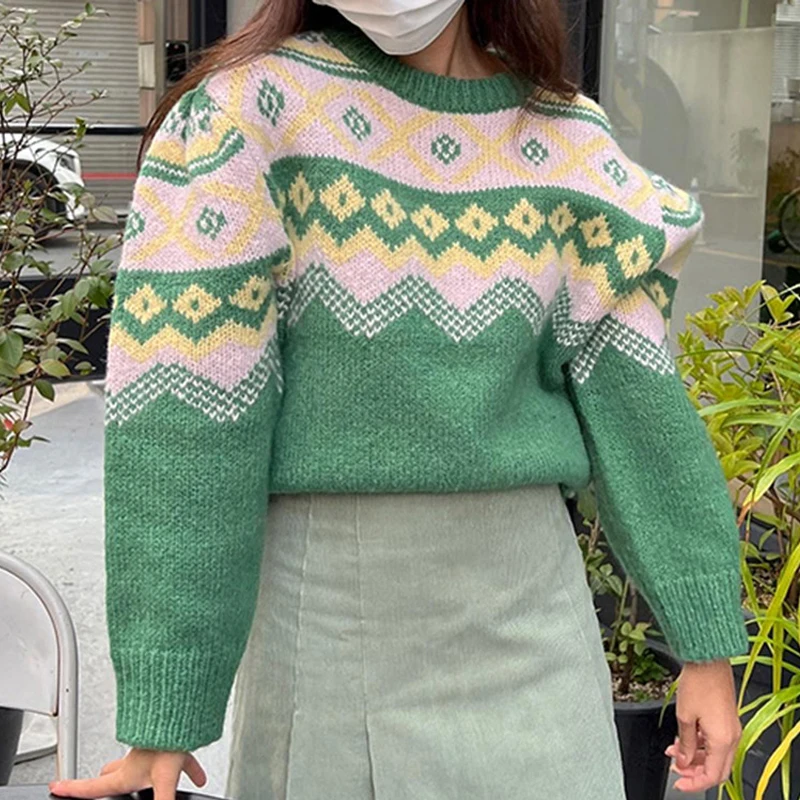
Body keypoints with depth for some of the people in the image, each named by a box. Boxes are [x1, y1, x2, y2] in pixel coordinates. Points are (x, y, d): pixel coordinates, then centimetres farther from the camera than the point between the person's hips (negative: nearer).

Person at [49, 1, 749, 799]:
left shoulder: (567, 140, 2)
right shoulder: (248, 111, -10)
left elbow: (633, 394, 4)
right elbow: (179, 415, -13)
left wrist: (706, 643, 4)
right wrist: (165, 707, -13)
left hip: (530, 598, 3)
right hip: (327, 611, -2)